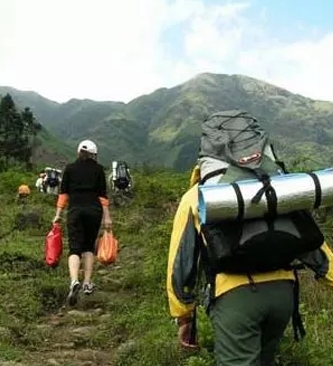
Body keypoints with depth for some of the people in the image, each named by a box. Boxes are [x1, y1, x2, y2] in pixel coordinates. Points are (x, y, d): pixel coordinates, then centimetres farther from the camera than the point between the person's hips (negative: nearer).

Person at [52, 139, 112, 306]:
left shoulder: (69, 168, 7)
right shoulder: (98, 169, 5)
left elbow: (63, 192, 3)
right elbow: (102, 195, 1)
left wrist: (58, 214, 6)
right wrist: (107, 217, 3)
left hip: (75, 210, 0)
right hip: (94, 210, 1)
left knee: (75, 248, -3)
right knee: (89, 246, 16)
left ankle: (74, 281, -26)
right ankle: (87, 283, 15)